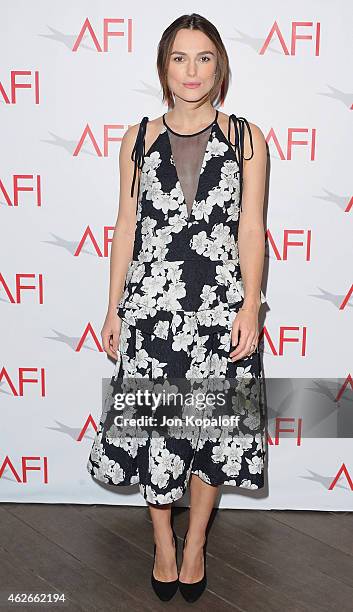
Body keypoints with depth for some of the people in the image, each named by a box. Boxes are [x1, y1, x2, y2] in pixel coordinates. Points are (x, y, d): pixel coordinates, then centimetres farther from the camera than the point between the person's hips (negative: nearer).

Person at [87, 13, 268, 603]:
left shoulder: (246, 138, 3)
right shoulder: (139, 139, 6)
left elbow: (251, 230, 0)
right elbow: (126, 228, 7)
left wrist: (250, 306, -8)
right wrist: (114, 309, 5)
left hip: (220, 307, 0)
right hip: (151, 305, 1)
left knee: (213, 427, 10)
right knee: (154, 429, 8)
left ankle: (195, 543, 34)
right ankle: (163, 542, 32)